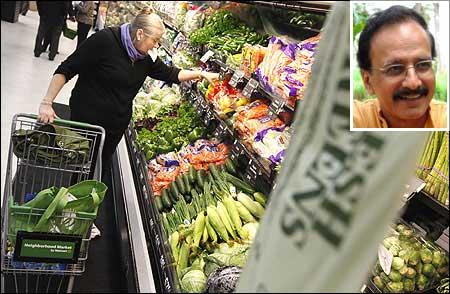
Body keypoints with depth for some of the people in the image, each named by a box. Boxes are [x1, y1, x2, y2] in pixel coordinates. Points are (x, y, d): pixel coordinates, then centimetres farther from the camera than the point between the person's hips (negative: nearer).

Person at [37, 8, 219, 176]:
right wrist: (47, 102, -25)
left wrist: (201, 74, 2)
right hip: (86, 118, -5)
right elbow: (66, 70, -18)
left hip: (117, 125, 6)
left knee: (101, 168, 16)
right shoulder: (104, 40, -20)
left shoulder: (146, 58, -1)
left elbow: (170, 74, 11)